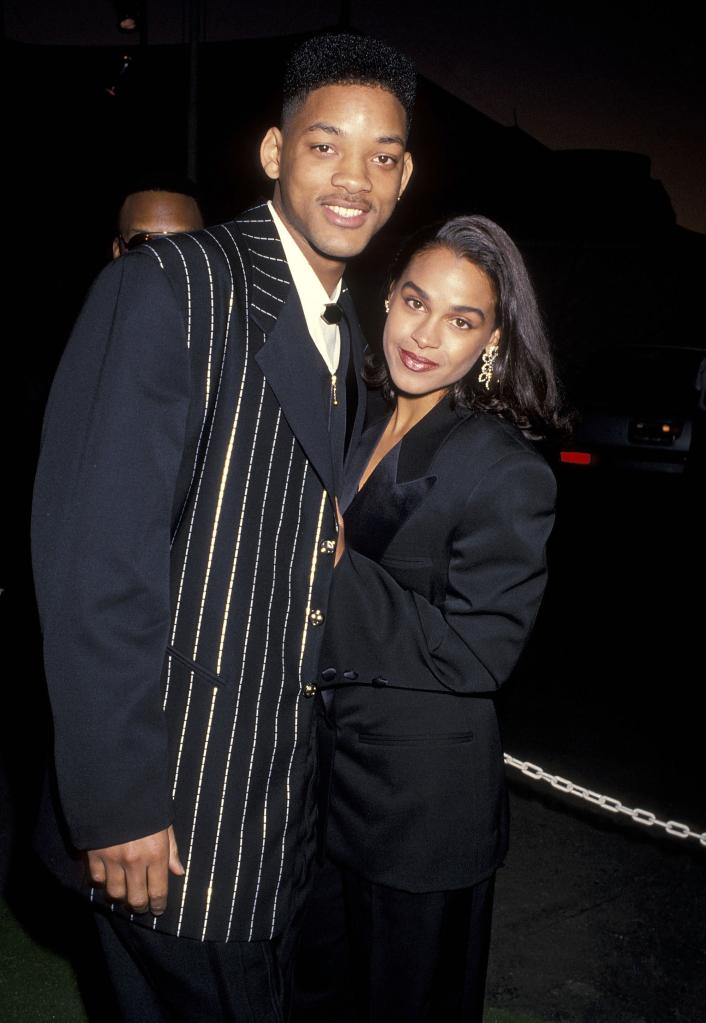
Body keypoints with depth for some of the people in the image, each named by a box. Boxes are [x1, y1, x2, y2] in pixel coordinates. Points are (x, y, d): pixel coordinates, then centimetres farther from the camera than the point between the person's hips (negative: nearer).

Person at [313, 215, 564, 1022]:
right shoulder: (360, 432, 3)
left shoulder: (508, 472, -20)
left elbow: (476, 653, -23)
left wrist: (338, 564, -24)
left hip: (422, 808, -7)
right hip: (328, 774, 7)